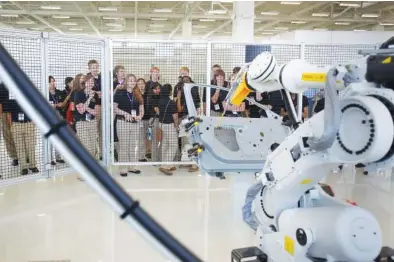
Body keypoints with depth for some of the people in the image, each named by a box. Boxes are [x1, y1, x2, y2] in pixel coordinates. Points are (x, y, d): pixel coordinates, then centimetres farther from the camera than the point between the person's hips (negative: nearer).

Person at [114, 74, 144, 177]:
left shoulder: (138, 95, 11)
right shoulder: (120, 93, -3)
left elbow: (141, 109, 15)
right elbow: (114, 108, -6)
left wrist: (140, 116, -6)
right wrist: (125, 113, -19)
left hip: (136, 123, 5)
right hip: (123, 122, -5)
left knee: (135, 145, 9)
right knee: (124, 145, -1)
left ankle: (132, 166, 19)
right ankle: (123, 168, 6)